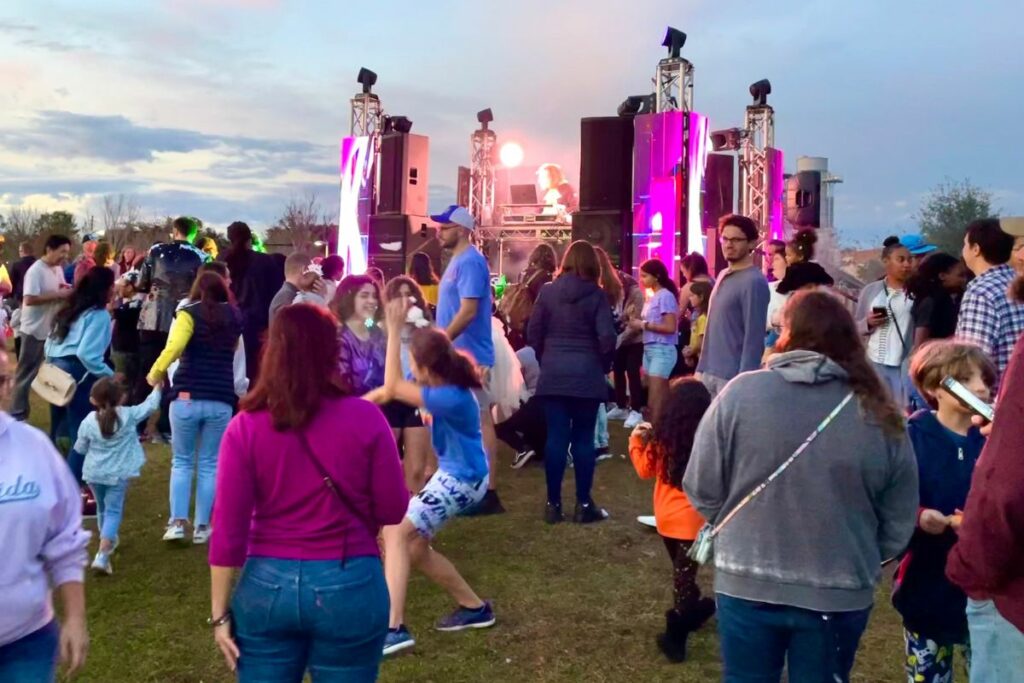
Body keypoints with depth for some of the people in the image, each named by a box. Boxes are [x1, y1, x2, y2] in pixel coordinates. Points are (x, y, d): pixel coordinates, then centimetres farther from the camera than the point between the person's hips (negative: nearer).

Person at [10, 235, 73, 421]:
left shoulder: (58, 269, 8)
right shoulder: (35, 271, -18)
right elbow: (29, 299, -27)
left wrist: (67, 293, -4)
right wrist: (57, 295, -25)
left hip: (52, 329, 8)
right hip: (35, 330, -8)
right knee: (27, 373, 2)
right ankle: (18, 412, 12)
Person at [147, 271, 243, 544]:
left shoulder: (190, 313, -2)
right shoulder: (235, 317, 10)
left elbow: (174, 347, -16)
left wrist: (155, 373, -5)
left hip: (187, 397, -2)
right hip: (221, 400, 2)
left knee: (182, 462, 13)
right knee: (209, 464, 11)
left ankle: (177, 522, 7)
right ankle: (201, 526, 14)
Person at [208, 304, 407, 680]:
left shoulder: (245, 426, -7)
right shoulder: (365, 417, -9)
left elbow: (228, 526, -6)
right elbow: (393, 510, -3)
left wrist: (220, 611, 2)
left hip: (266, 584, 1)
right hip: (350, 584, 0)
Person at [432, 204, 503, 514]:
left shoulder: (470, 262, -15)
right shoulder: (458, 261, 16)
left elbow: (468, 311, -23)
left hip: (469, 356, -10)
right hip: (458, 355, 10)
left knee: (478, 421, -6)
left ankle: (488, 493, -1)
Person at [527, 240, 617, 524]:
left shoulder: (548, 291, 1)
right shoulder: (596, 294, -6)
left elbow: (533, 332, 3)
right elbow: (607, 338, -11)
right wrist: (604, 366, 6)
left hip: (553, 373, 2)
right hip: (587, 374, -2)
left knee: (556, 437, 4)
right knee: (583, 438, 4)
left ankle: (553, 504, 8)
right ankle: (584, 504, 8)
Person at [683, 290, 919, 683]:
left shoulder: (741, 393, -12)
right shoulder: (881, 417, -7)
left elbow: (701, 488, -7)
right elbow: (898, 524, 0)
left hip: (746, 585, -1)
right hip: (839, 595, 1)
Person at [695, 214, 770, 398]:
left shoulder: (754, 282, -12)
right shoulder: (723, 276, 14)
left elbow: (754, 338, -16)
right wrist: (701, 368, 15)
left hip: (732, 377, -8)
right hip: (708, 373, 8)